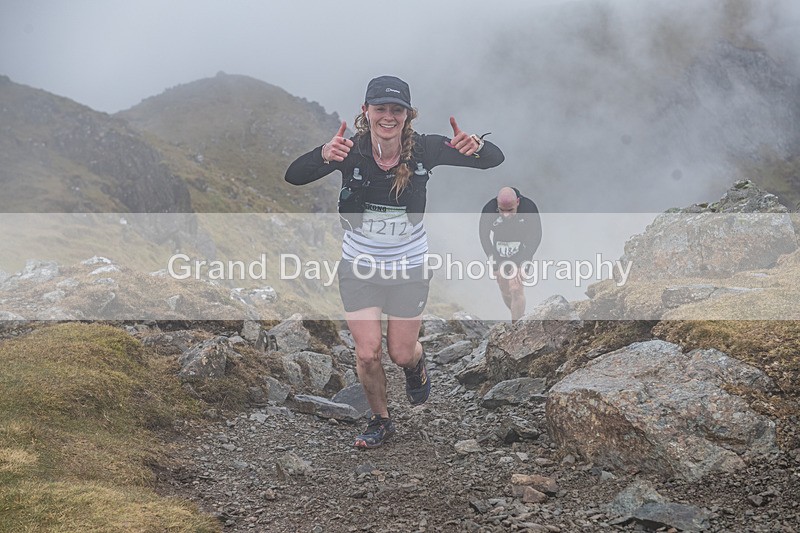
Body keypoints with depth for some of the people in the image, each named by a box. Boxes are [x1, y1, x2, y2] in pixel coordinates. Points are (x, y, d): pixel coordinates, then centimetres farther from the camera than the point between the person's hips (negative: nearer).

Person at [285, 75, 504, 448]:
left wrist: (475, 147, -40)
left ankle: (417, 361, 48)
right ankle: (380, 420, 25)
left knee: (401, 354, 8)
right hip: (359, 265, 0)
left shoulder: (423, 149, -17)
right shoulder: (350, 150, -19)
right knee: (368, 352, -3)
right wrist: (324, 155, -53)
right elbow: (294, 176, -32)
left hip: (409, 267, 0)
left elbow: (495, 159, -16)